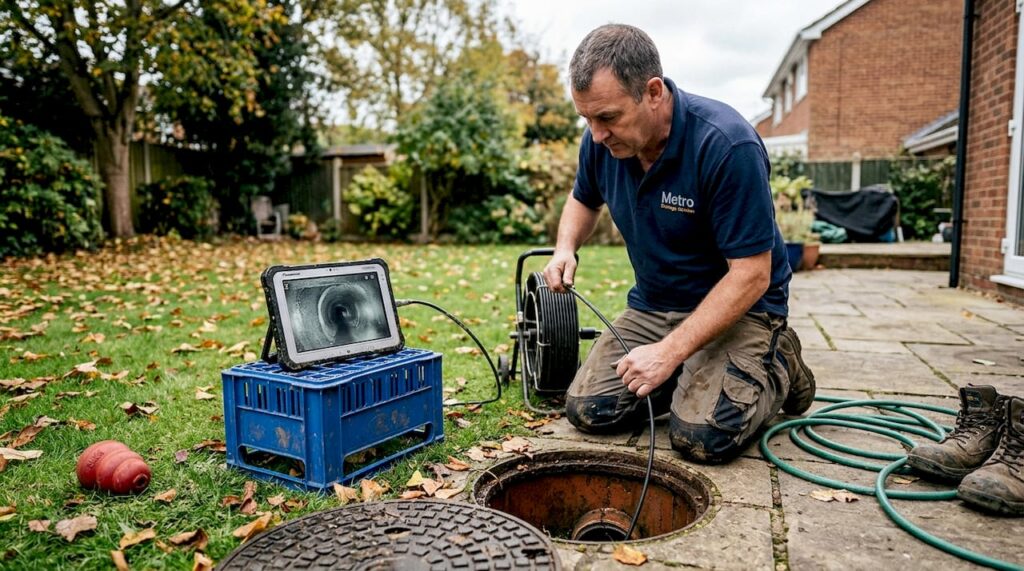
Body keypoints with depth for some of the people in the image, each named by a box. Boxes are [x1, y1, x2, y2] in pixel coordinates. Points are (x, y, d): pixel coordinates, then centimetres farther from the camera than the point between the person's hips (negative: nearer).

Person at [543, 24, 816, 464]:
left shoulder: (727, 145, -27)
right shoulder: (601, 141, -8)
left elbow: (751, 274, -25)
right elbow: (583, 199, 16)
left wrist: (669, 352, -29)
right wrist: (565, 249, -6)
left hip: (737, 306, -5)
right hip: (651, 304, 6)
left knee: (702, 436, -23)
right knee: (588, 410, -10)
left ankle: (778, 368, 8)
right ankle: (686, 376, 16)